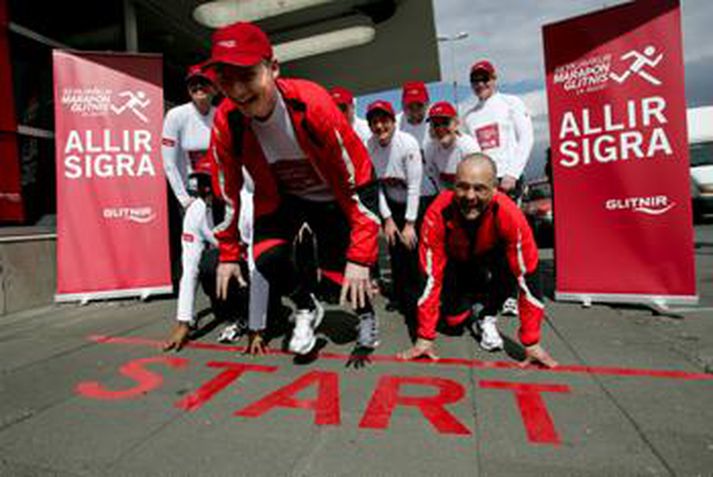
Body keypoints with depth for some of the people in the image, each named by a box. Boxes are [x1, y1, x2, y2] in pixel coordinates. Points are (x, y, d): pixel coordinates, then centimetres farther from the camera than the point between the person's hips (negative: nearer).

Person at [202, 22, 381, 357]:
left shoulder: (312, 105, -32)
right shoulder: (226, 123, -20)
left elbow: (355, 183, -26)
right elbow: (228, 192, -5)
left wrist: (360, 257, -26)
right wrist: (228, 254, 1)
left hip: (337, 194, -3)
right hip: (281, 195, 3)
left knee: (340, 275, -10)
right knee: (267, 258, -19)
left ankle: (365, 313, 27)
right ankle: (306, 309, 13)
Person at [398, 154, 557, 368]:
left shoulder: (508, 214, -36)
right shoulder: (439, 213, -35)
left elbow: (527, 277, -30)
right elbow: (430, 277, -30)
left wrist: (532, 343, -26)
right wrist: (425, 338, -25)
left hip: (490, 258, 0)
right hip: (454, 261, 1)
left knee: (509, 267, -33)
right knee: (454, 319, -13)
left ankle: (486, 317, -4)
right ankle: (471, 307, 22)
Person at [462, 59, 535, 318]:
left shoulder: (511, 103, 9)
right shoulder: (469, 116, 19)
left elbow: (526, 139, 0)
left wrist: (512, 175, -11)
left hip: (507, 180, -3)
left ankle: (511, 295, 1)